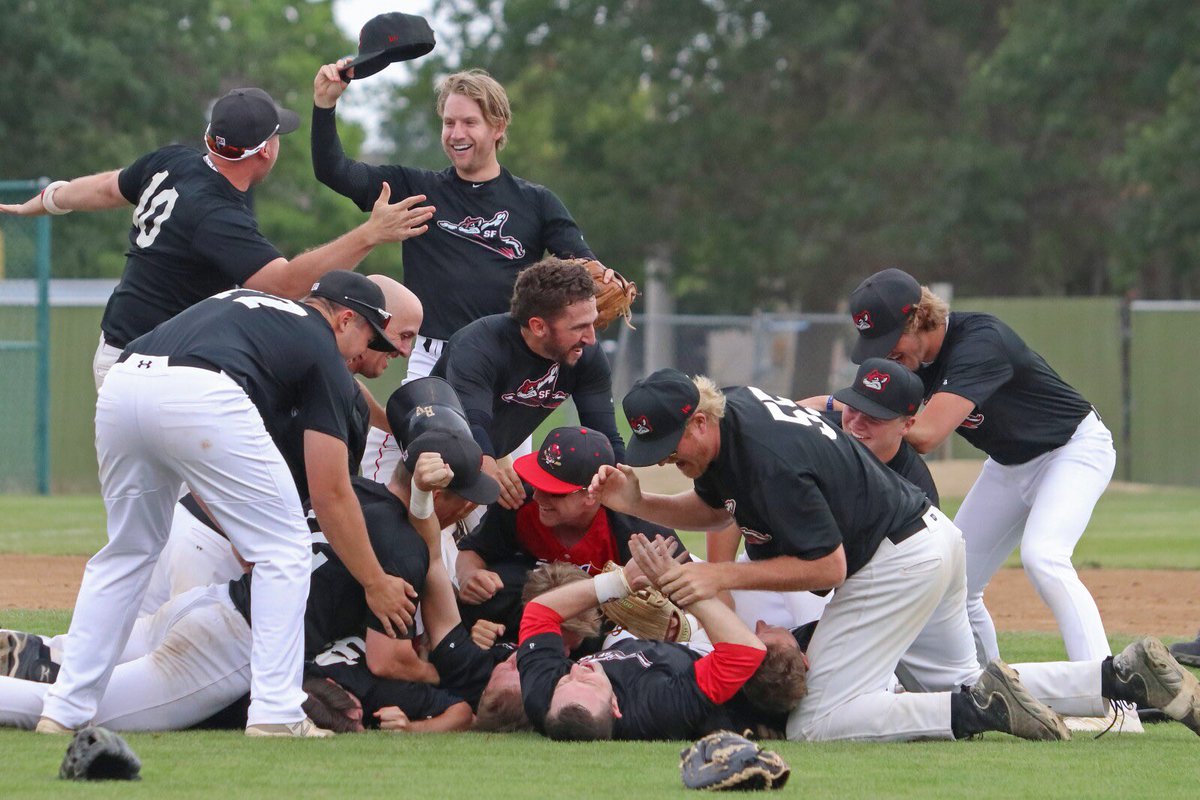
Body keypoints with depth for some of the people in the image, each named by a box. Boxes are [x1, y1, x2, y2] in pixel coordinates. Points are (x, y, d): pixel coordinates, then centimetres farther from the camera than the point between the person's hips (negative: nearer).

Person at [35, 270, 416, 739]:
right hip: (201, 400, -6)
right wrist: (375, 583, 22)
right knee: (283, 549, 9)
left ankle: (65, 710, 18)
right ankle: (275, 713, 1)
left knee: (127, 551, 24)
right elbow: (330, 493, 13)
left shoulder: (238, 301, 38)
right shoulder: (324, 352, 19)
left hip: (120, 386, 6)